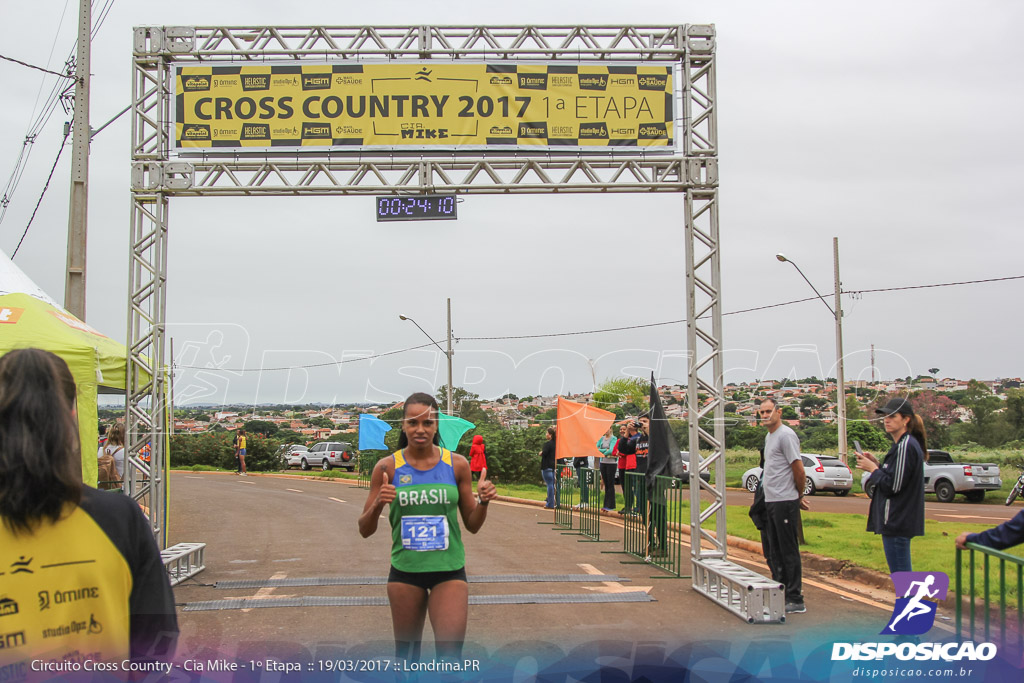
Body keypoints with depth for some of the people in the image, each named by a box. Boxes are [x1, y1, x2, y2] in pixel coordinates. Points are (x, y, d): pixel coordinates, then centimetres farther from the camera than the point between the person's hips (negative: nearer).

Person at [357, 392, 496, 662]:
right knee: (407, 655, 13)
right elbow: (365, 530, 0)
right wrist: (378, 504, -19)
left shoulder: (456, 464, -1)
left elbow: (472, 525, 7)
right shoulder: (388, 467, -3)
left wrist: (483, 501, -13)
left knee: (450, 654, -11)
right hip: (405, 570, 1)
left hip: (449, 570, 0)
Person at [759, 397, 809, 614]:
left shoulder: (786, 435, -13)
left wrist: (799, 496, -2)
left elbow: (799, 470, -16)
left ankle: (795, 600, -3)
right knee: (775, 551, 14)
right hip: (771, 501, 10)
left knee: (789, 551, -7)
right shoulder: (769, 436, 18)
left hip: (785, 502, -10)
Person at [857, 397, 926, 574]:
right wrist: (877, 463, 8)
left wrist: (873, 468, -7)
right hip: (900, 520, 11)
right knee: (902, 574, 15)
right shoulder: (904, 444, 15)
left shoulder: (905, 447, -17)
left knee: (900, 575, -6)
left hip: (897, 522, -11)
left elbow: (893, 486, -20)